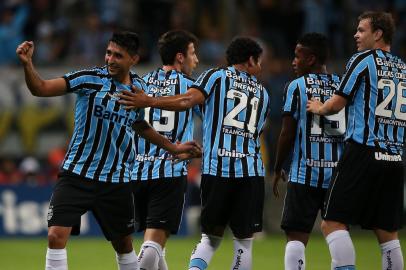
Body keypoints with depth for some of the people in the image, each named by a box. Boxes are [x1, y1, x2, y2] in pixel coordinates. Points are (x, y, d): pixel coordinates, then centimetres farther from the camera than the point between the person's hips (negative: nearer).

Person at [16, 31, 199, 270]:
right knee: (56, 236, -17)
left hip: (116, 181, 3)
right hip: (77, 174, -3)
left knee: (124, 244, 15)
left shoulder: (139, 87, 4)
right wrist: (27, 64, -33)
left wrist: (172, 147, 30)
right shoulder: (90, 79, -8)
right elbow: (40, 88, -16)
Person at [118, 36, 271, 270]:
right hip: (250, 170, 1)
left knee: (211, 237, 10)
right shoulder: (263, 93, 18)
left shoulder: (216, 76, 7)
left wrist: (148, 101, -15)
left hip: (215, 168, -1)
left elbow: (188, 100, -12)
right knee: (244, 242, 7)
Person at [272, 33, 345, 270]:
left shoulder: (297, 86, -3)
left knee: (296, 237, 0)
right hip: (340, 172, 3)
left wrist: (277, 170, 8)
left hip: (305, 172, -3)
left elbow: (288, 134, -3)